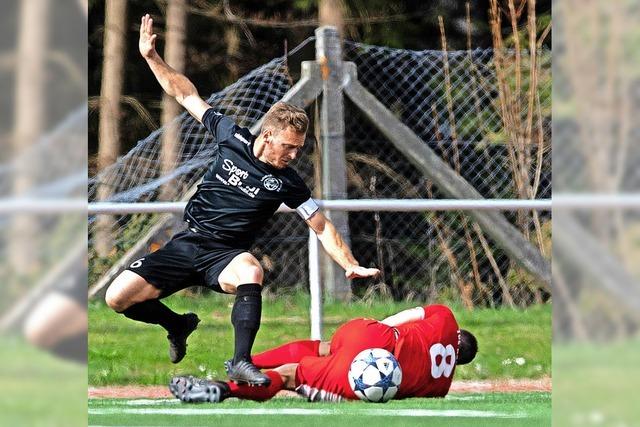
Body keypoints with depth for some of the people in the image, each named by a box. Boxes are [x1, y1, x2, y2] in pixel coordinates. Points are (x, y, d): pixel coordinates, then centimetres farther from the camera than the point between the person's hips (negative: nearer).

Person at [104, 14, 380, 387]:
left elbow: (322, 226, 0)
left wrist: (351, 266, -12)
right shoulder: (232, 137, -3)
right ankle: (178, 325, 18)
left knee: (251, 271, -40)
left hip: (225, 256, -2)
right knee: (118, 298, -12)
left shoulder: (287, 182, -6)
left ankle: (241, 362, -39)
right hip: (186, 243, 2)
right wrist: (152, 56, 3)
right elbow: (186, 94, 6)